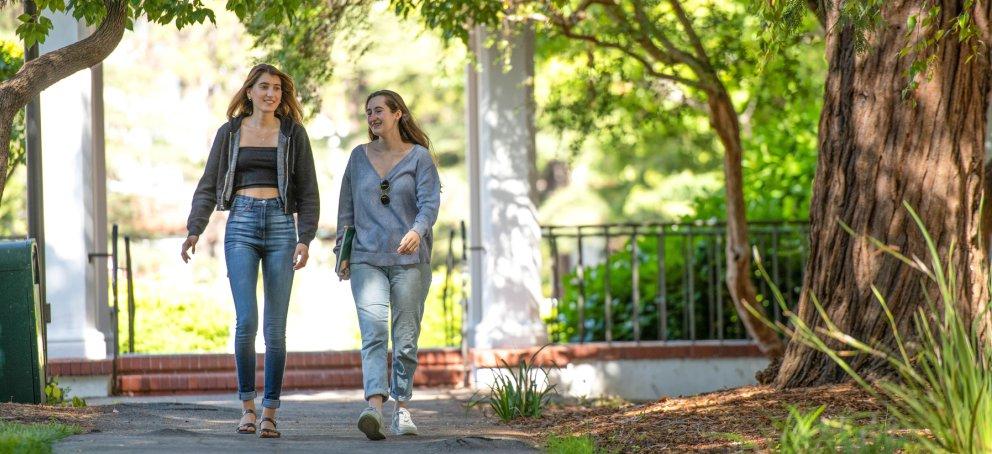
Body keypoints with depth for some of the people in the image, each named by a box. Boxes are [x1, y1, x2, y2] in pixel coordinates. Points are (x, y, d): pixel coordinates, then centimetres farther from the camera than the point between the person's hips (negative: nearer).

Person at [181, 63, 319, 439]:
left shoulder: (293, 133, 8)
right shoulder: (230, 133, 10)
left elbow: (308, 192, 7)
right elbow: (208, 186, 8)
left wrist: (305, 238, -5)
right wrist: (194, 230, -5)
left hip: (281, 225, 0)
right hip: (241, 225, 0)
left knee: (275, 327, -1)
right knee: (246, 319, -13)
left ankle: (269, 414, 4)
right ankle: (247, 405, 0)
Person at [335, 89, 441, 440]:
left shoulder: (419, 157, 4)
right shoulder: (359, 157, 13)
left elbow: (430, 202, -8)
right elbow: (347, 208, 17)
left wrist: (417, 231, -27)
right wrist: (341, 252, 10)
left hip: (409, 258, -1)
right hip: (366, 259, 1)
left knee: (406, 338, 2)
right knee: (373, 331, -17)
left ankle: (402, 407, 15)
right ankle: (374, 406, -31)